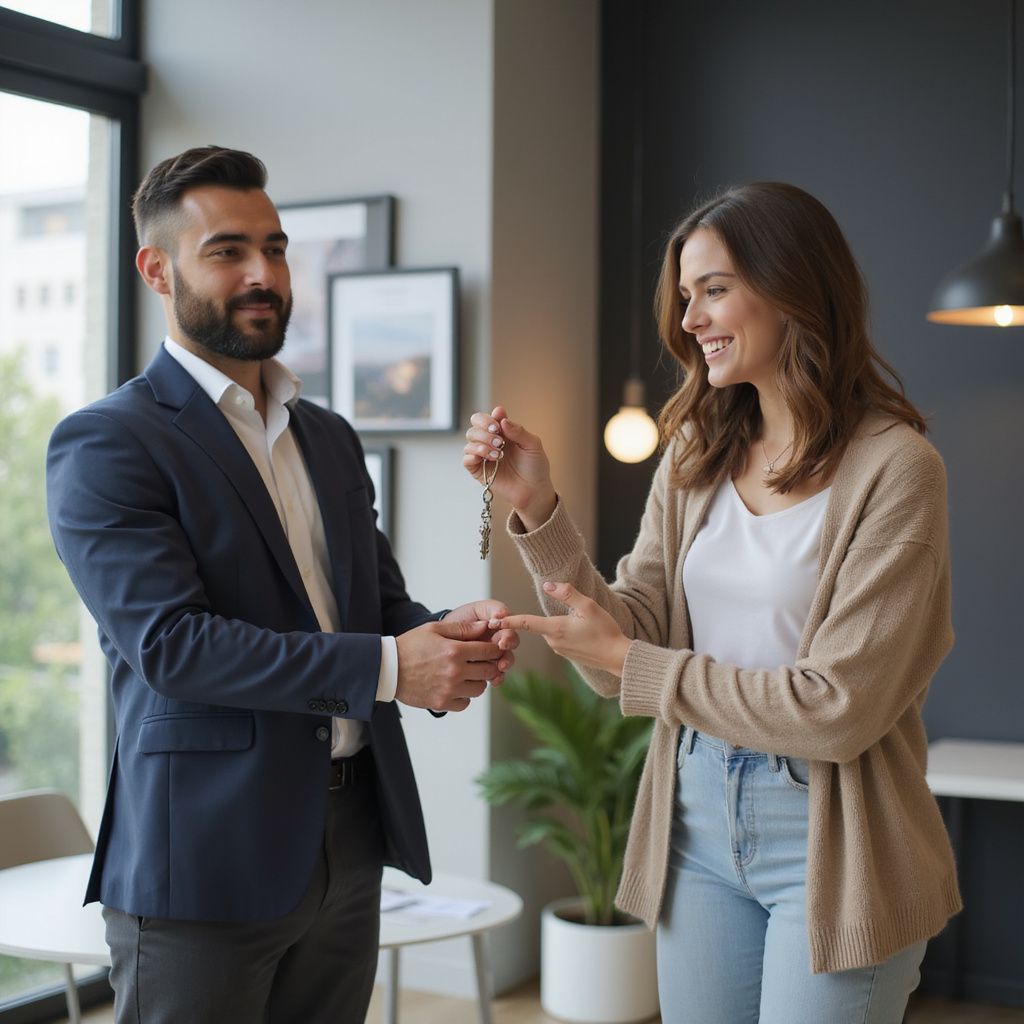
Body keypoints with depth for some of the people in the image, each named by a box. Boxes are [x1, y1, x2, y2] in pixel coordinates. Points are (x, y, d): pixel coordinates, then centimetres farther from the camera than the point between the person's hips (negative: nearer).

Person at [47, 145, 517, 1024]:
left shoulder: (330, 438, 15)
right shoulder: (106, 445, -8)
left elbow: (380, 603, 15)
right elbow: (168, 642, -18)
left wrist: (451, 636, -10)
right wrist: (385, 667, -22)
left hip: (349, 846, 6)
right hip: (206, 854, -6)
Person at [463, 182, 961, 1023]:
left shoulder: (894, 467, -15)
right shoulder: (697, 457, 3)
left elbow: (837, 710, -17)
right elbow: (627, 648, -1)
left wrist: (634, 664, -13)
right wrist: (537, 508, -12)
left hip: (828, 844, -5)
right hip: (699, 824, 5)